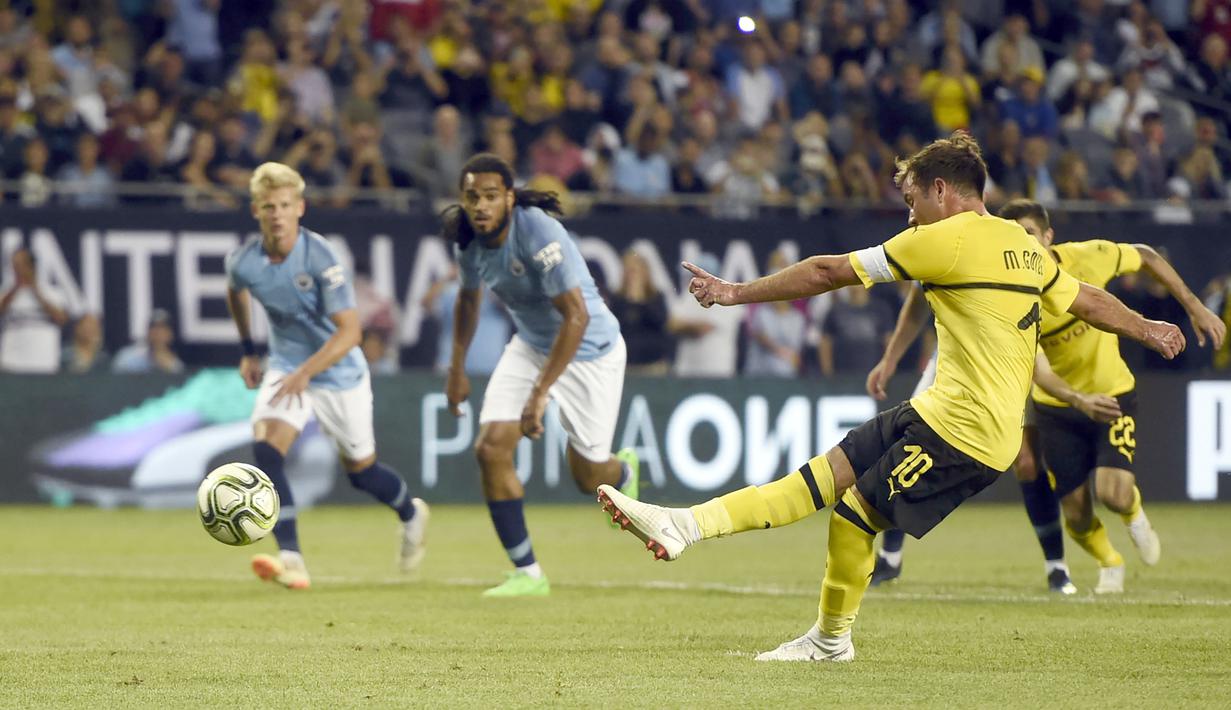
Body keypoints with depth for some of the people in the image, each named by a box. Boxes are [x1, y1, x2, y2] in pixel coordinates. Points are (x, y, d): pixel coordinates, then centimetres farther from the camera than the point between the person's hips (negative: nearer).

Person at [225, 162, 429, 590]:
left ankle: (411, 515, 45)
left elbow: (349, 330, -28)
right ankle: (290, 559, -26)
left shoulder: (320, 257, -25)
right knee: (266, 449, -23)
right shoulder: (244, 262, -12)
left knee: (360, 470, 11)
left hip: (340, 373, -3)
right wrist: (247, 351, 18)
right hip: (286, 368, 3)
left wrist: (307, 372, -40)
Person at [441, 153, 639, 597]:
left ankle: (624, 471, 44)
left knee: (588, 478, 4)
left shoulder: (539, 233, -32)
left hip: (589, 351, -6)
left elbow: (577, 317, -36)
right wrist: (457, 369, 16)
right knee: (491, 448, -13)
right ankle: (527, 574, -4)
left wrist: (540, 393, -39)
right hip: (530, 347, 6)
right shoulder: (468, 239, -9)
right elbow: (469, 299, 14)